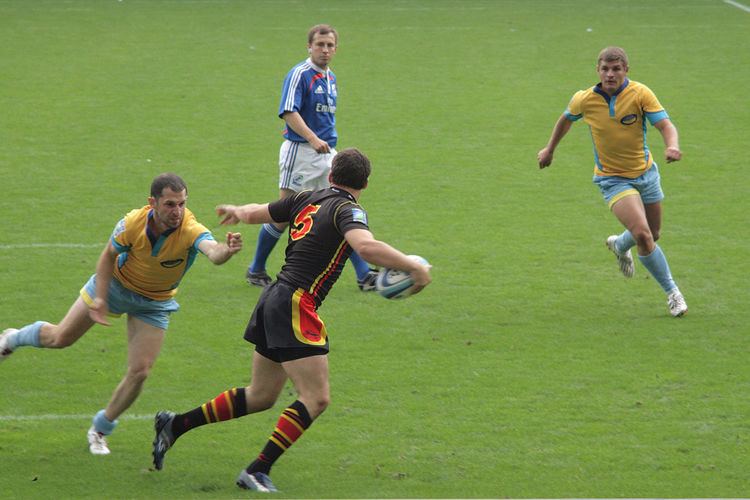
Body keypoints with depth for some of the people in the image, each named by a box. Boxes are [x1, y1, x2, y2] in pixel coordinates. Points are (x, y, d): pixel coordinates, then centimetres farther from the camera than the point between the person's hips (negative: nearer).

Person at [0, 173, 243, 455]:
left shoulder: (191, 231, -36)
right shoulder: (133, 223, -29)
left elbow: (212, 251, -58)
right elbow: (108, 256, -11)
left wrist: (227, 250, -81)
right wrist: (100, 297, -19)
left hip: (154, 304, 0)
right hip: (116, 284, 0)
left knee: (139, 372, -7)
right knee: (60, 339, 8)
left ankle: (100, 430, 16)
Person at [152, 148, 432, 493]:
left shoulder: (306, 200, 13)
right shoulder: (346, 209, -10)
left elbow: (254, 213, 25)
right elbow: (366, 246, -31)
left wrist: (237, 211, 48)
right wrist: (414, 267, -21)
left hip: (273, 299, 9)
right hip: (296, 305, -9)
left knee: (261, 396, 19)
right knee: (316, 398, -8)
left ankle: (175, 425, 23)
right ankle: (258, 471, -12)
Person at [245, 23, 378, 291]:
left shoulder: (330, 78, 13)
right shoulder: (299, 74, -12)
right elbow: (289, 112, -23)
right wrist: (313, 139, -33)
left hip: (327, 153, 7)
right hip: (300, 152, -7)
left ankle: (364, 275, -2)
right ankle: (256, 270, 16)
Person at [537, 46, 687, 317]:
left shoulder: (640, 94, -17)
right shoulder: (584, 100, -13)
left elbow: (666, 125, -25)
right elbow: (566, 119, 10)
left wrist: (672, 145, -47)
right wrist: (550, 149, 20)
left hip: (645, 171, 2)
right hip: (613, 179, -2)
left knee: (653, 234, 18)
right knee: (643, 234, -20)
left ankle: (620, 245, 53)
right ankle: (672, 292, -5)